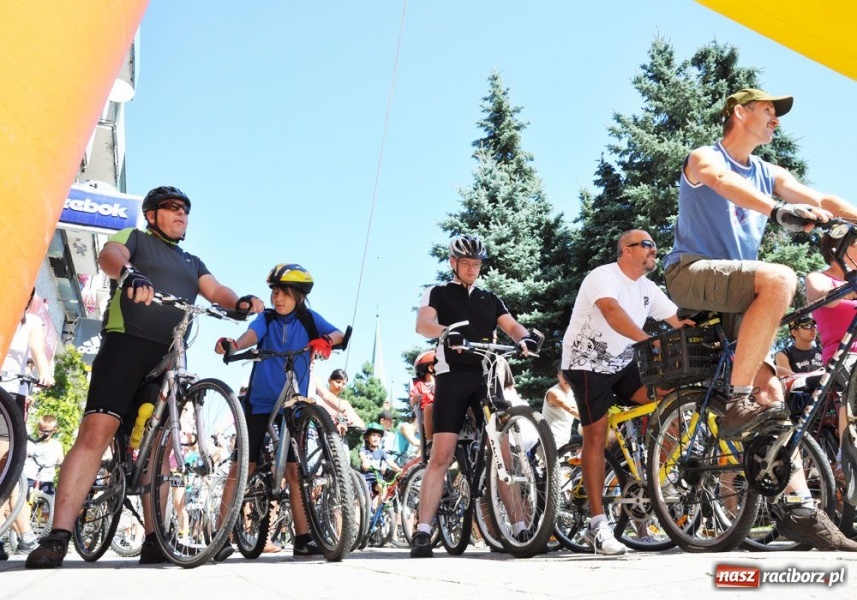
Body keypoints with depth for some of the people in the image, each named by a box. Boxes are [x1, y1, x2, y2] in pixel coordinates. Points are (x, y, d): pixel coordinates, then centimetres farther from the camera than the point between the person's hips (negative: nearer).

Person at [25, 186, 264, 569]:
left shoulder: (192, 263, 27)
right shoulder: (135, 238, 12)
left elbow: (215, 290, 10)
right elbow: (109, 255, -10)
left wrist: (240, 303, -14)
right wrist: (130, 274, -34)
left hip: (170, 358, 6)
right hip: (127, 342, -5)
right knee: (97, 431, -18)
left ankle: (154, 541, 5)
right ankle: (58, 536, -21)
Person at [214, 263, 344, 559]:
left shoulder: (308, 318, 5)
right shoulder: (266, 318, 4)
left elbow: (339, 334, -10)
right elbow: (251, 335, -18)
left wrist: (326, 340, -34)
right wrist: (234, 344, -42)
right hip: (259, 402, 0)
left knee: (294, 470, 3)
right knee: (241, 467, -4)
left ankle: (303, 539, 10)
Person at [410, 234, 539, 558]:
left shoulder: (490, 299, 22)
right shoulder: (438, 294, 10)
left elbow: (511, 325, 8)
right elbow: (422, 324, -9)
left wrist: (524, 337, -17)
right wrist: (446, 332, -32)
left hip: (487, 376, 3)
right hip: (453, 376, -3)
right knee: (441, 455, -9)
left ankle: (519, 526, 0)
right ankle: (423, 531, -8)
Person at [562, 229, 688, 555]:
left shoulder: (648, 288, 7)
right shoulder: (603, 277, -17)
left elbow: (679, 320, 4)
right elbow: (612, 311, -37)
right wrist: (648, 341, -48)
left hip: (623, 363, 7)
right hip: (587, 364, -7)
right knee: (596, 436, -9)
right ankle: (598, 524, -4)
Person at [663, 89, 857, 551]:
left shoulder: (769, 174, 21)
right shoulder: (704, 158, 0)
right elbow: (725, 182, -24)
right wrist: (779, 211, -43)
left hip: (733, 294, 7)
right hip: (693, 272, -6)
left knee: (770, 391, -6)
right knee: (779, 278, -33)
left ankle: (797, 506, -6)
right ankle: (738, 403, -29)